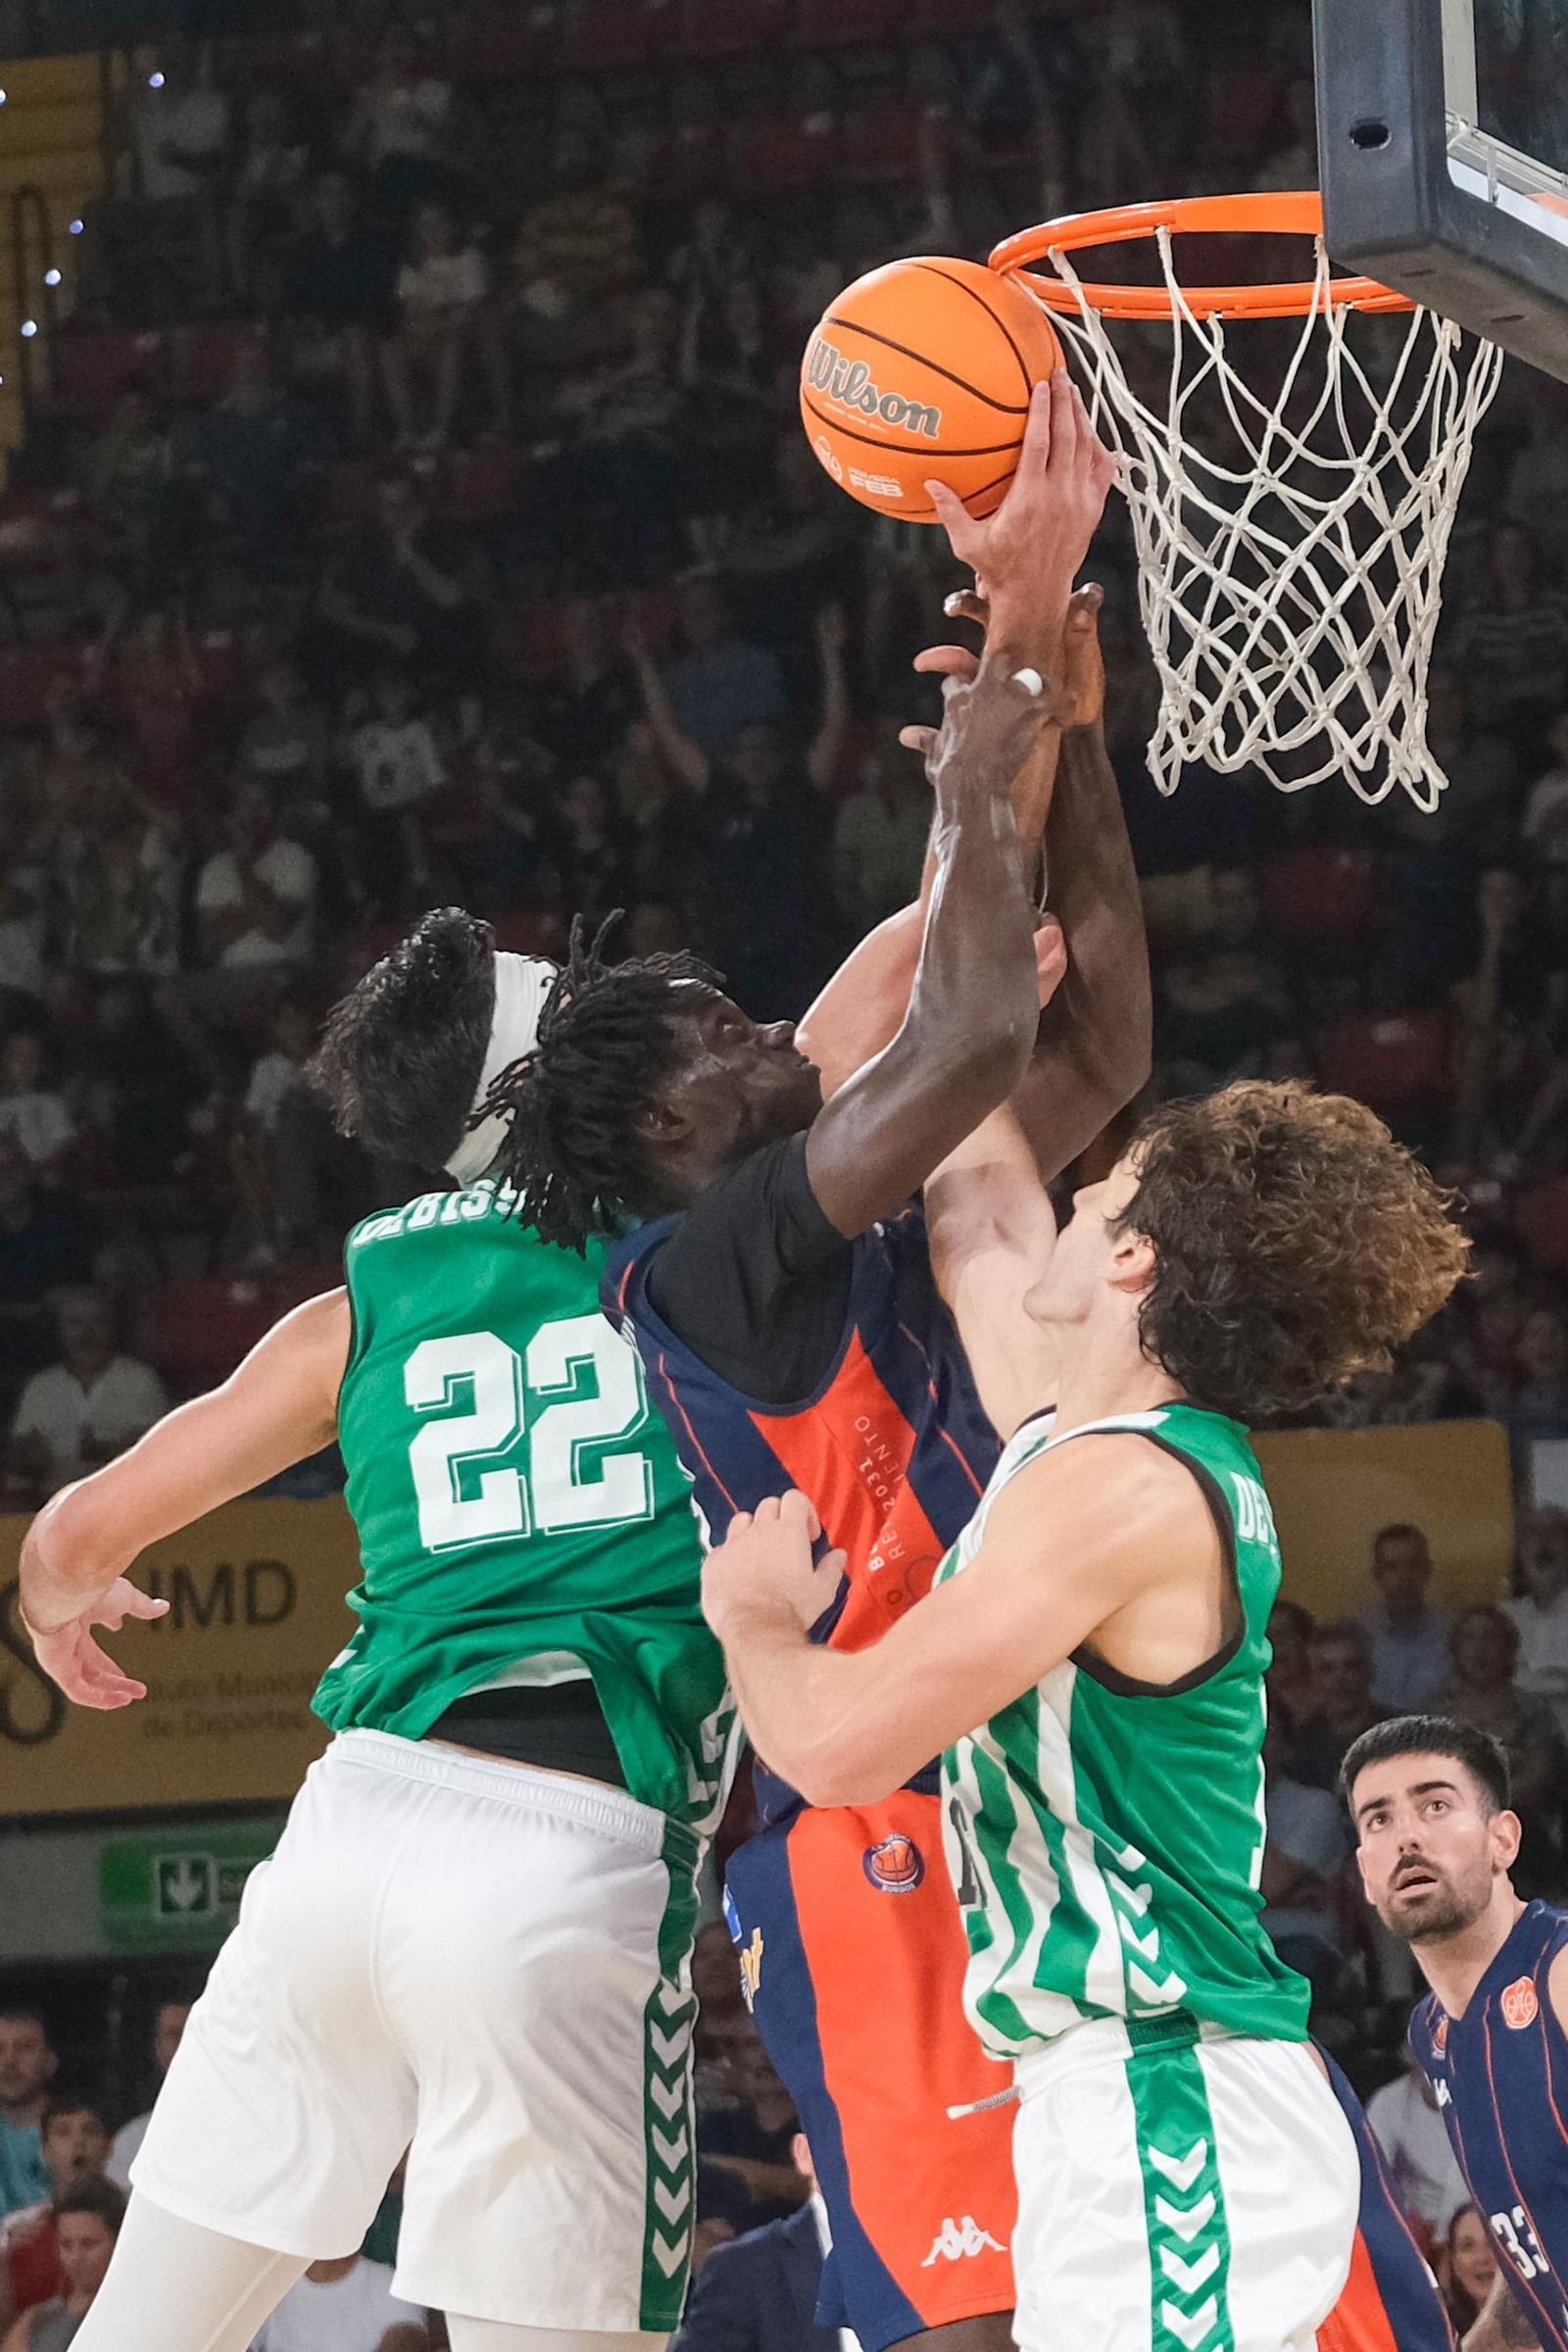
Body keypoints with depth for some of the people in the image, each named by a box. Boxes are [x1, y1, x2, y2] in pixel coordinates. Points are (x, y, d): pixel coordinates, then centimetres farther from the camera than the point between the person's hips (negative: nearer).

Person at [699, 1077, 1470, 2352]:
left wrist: (754, 1612, 0)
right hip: (1120, 2102, 10)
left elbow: (842, 1743, -20)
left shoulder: (1122, 1487, -16)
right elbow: (981, 1205, 27)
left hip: (1170, 2114, -10)